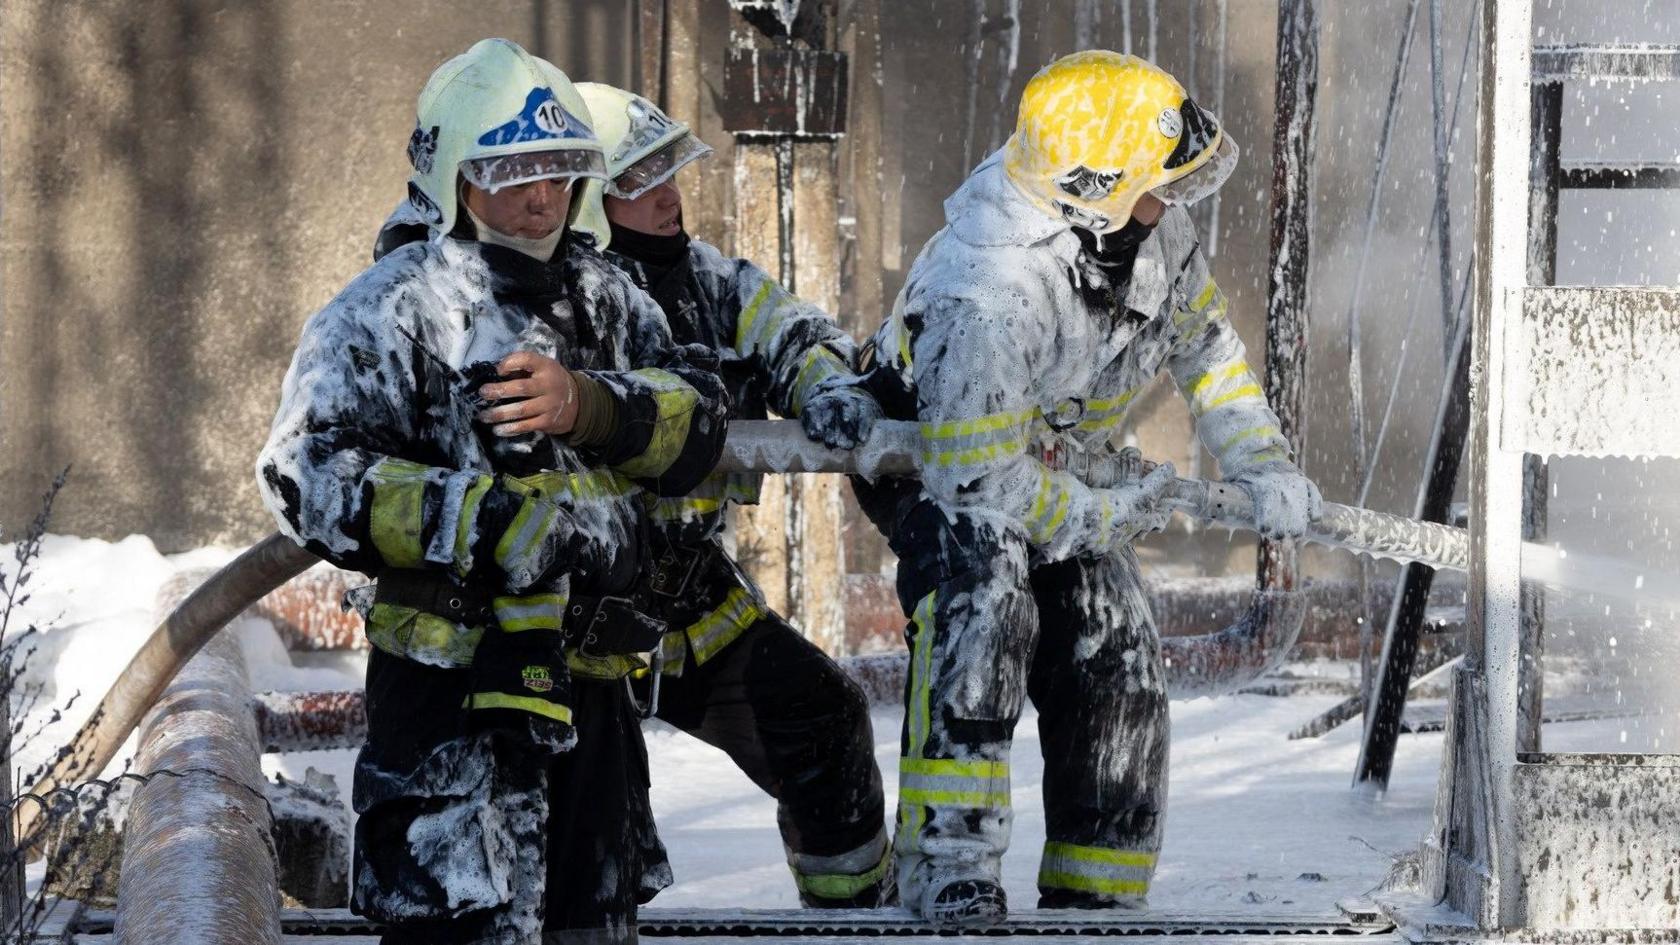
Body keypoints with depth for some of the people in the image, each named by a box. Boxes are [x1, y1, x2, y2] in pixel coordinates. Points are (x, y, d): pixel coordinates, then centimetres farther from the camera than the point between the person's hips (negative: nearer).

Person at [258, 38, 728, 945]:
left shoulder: (607, 299, 14)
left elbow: (700, 419, 3)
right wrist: (482, 521, -25)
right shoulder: (397, 304, -8)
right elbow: (308, 475, -17)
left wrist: (590, 407, -17)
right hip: (454, 696, -7)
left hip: (589, 689, 7)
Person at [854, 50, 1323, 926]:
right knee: (981, 600, -33)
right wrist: (1112, 517, -23)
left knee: (1116, 656, 1)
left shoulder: (1151, 228, -17)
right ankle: (948, 858, -33)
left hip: (1048, 453, 7)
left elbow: (1204, 340, 5)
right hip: (928, 453, -7)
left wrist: (1260, 463, -1)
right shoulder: (987, 294, -40)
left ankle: (1092, 894, 13)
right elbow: (980, 478, -34)